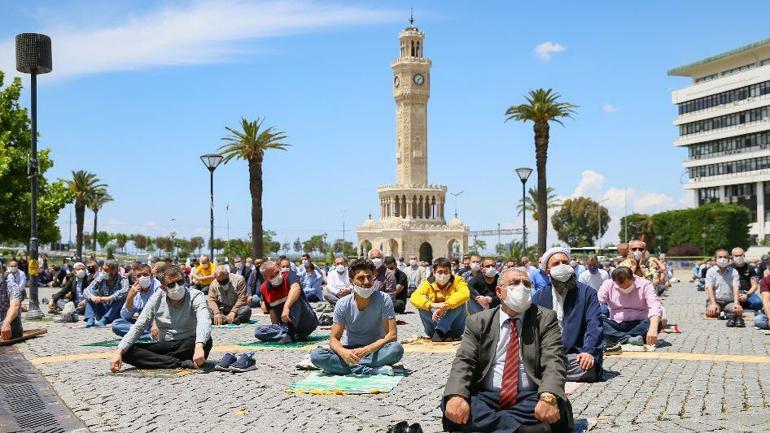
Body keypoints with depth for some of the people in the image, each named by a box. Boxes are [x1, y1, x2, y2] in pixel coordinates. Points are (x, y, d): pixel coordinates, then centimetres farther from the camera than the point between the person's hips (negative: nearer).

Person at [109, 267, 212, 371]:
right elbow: (138, 327, -3)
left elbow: (204, 321, -32)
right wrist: (119, 351, -18)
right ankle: (181, 363, -27)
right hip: (164, 346, 3)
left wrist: (199, 346, -53)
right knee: (127, 352, -19)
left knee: (206, 341, -37)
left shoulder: (196, 296, -12)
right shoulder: (156, 299, -1)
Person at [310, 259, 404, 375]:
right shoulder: (343, 305, -8)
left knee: (397, 349, -34)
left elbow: (392, 335, -16)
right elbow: (334, 339, -7)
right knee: (316, 355, -25)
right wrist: (343, 352, -32)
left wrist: (366, 350, -30)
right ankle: (373, 370, -27)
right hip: (349, 350, 1)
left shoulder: (383, 299, -13)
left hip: (375, 350, -1)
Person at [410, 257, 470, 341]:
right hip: (434, 324, 1)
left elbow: (465, 294, -28)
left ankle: (439, 331, -28)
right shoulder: (428, 283, -4)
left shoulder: (457, 280, -5)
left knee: (460, 301, -24)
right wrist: (433, 305, -38)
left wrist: (444, 306, -39)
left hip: (455, 328, -1)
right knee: (422, 304, -20)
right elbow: (414, 297, -21)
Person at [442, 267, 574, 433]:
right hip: (485, 396, 0)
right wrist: (456, 396, -24)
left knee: (555, 409, -33)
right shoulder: (478, 322, 11)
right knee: (452, 407, -29)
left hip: (530, 397, 0)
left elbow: (554, 360, -6)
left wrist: (548, 398, -29)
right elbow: (463, 361, -1)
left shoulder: (545, 318, 8)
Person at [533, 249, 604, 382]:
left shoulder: (587, 292, 7)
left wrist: (589, 351, -21)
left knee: (588, 369, -34)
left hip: (575, 355, 0)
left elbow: (594, 325, -4)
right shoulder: (539, 297, 17)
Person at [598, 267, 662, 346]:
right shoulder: (608, 285, -2)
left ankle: (614, 338, -30)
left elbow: (655, 308, -21)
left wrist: (653, 329, -40)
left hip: (638, 325, -1)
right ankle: (628, 339, -35)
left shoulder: (645, 285, -8)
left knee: (657, 324, -32)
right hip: (615, 325, 1)